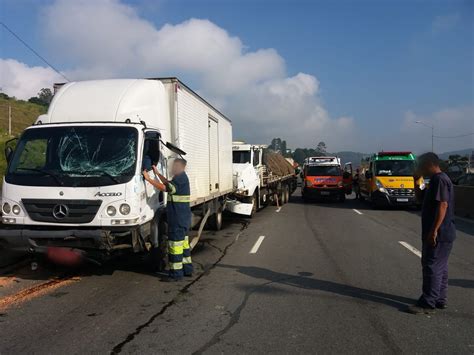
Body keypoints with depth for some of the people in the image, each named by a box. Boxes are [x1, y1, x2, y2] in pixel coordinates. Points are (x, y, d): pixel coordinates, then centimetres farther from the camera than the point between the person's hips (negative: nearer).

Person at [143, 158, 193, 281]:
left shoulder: (180, 178, -16)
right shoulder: (182, 177, 16)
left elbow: (166, 187, -27)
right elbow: (169, 184, 30)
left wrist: (149, 179, -22)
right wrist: (157, 173, 28)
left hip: (178, 219, -10)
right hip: (183, 218, 11)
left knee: (175, 244, -6)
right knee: (183, 243, 17)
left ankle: (176, 273, -1)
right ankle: (187, 269, 25)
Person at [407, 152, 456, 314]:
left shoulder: (439, 179, -17)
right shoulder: (437, 179, 16)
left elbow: (443, 205, -24)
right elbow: (424, 201, 25)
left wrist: (434, 231, -25)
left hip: (439, 234, -10)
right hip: (441, 234, 10)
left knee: (432, 267, -5)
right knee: (440, 267, 16)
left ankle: (428, 303, 1)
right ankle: (440, 300, 25)